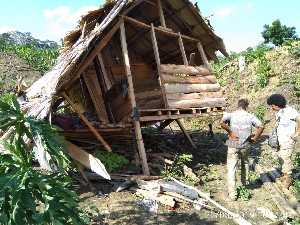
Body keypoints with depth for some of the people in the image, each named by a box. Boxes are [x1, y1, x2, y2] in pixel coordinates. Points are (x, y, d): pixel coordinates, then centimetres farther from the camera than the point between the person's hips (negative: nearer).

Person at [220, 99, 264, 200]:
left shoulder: (231, 115, -4)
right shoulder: (250, 116, 0)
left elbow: (222, 122, -23)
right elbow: (261, 126, -10)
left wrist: (230, 133, -14)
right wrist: (255, 138, 0)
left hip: (233, 145, -2)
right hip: (246, 145, 2)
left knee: (231, 169, 3)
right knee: (245, 163, 30)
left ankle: (232, 194, 3)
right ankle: (245, 183, 46)